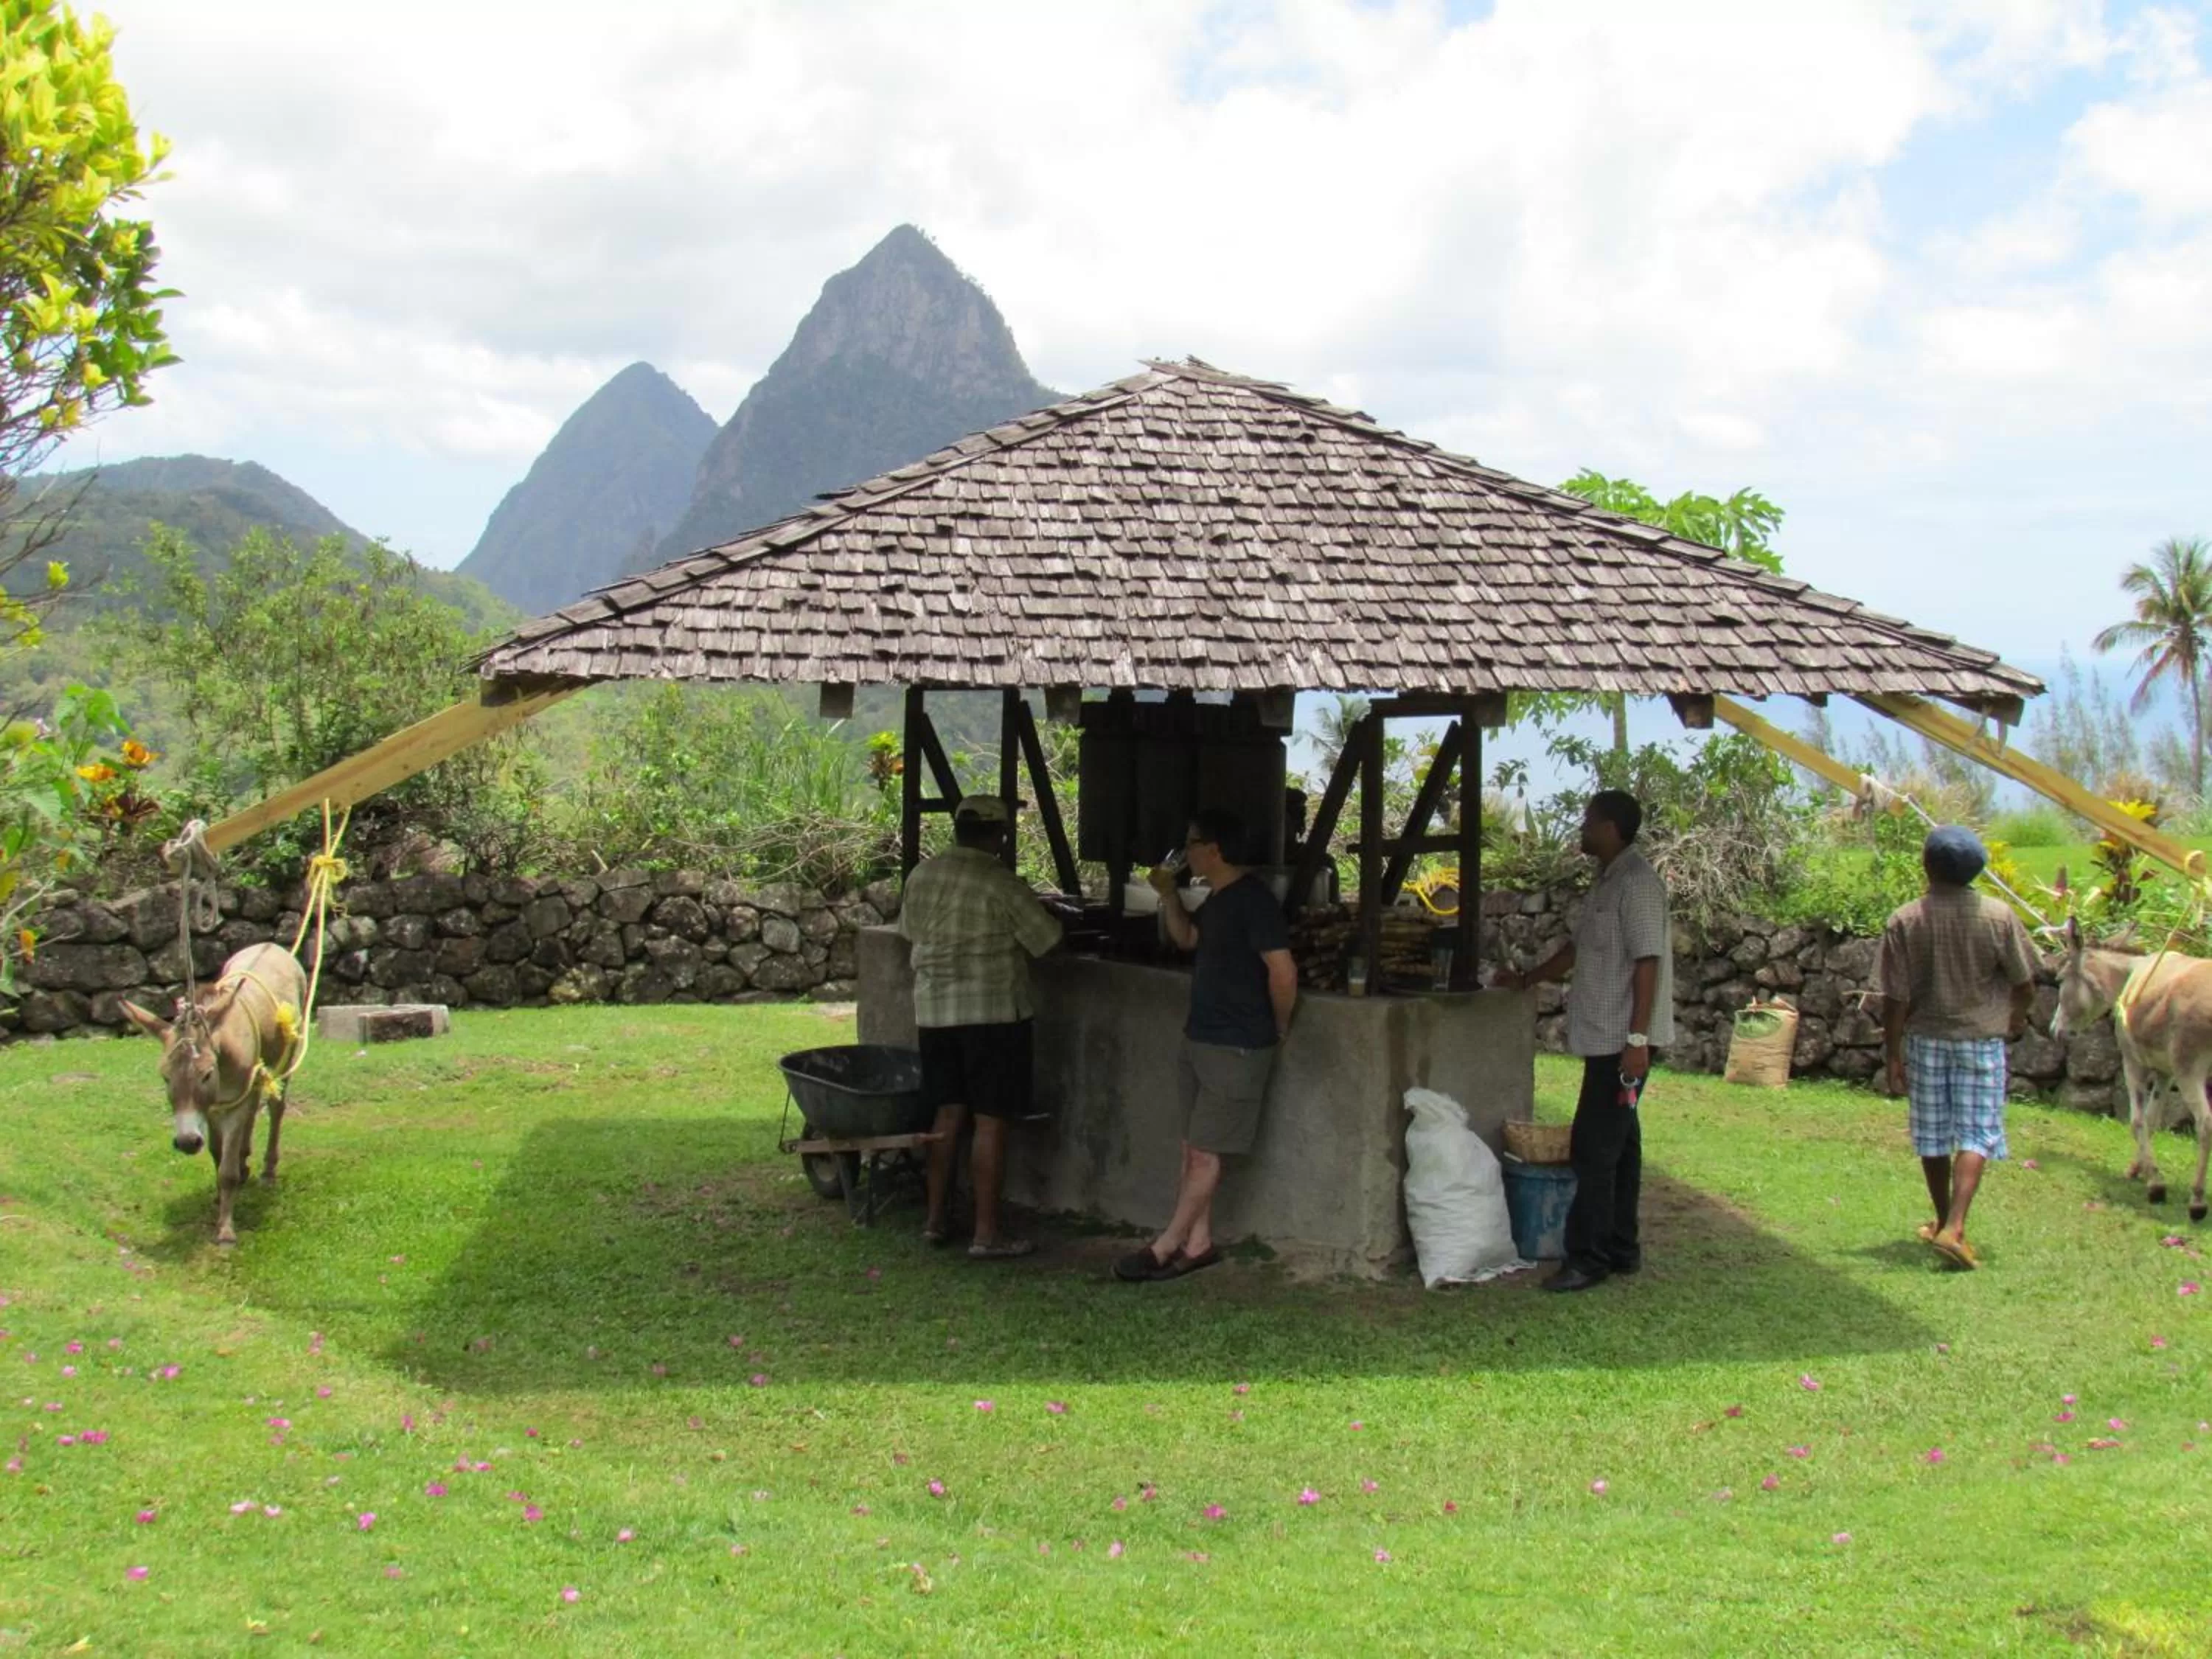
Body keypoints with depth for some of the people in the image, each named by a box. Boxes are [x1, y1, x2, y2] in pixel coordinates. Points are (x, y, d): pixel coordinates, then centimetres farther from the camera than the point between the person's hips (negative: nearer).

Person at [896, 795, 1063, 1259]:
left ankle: (937, 1217, 21)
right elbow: (1048, 941, -7)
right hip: (994, 1011, -6)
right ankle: (987, 1233, 2)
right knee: (990, 1122, -1)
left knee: (948, 1114, 16)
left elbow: (909, 933, 18)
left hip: (933, 1010, 6)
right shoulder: (1003, 885, -13)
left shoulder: (922, 874, 5)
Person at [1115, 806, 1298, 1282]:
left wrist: (1278, 1029, -8)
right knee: (1195, 1150, 12)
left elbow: (1283, 973, -21)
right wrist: (1168, 895, 10)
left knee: (1205, 1153, -3)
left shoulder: (1253, 900, -19)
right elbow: (1186, 938, 26)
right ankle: (1198, 1243, 19)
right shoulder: (1217, 899, 11)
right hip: (1200, 1040, 10)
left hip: (1237, 1049, -10)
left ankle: (1165, 1248, 1)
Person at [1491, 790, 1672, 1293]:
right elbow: (1579, 946, 27)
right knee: (1617, 1143, 14)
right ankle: (1621, 1249, 21)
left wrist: (1638, 1038, -24)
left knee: (1595, 1147, -8)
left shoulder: (1636, 882, -16)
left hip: (1622, 1041, -10)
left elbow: (1648, 960, -21)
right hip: (1607, 1038, 10)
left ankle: (1588, 1257, -4)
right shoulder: (1608, 880, 15)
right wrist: (1527, 981, 32)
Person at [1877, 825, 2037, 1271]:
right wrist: (2017, 1016, 21)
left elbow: (1896, 998, -9)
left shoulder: (1904, 922, -10)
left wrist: (1893, 1055, -1)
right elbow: (2024, 982, 0)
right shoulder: (1998, 916, -10)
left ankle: (1944, 1222, 28)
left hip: (1925, 1038, 1)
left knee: (1933, 1136, 14)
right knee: (1975, 1136, 1)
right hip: (1981, 1038, -1)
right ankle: (1954, 1228, -14)